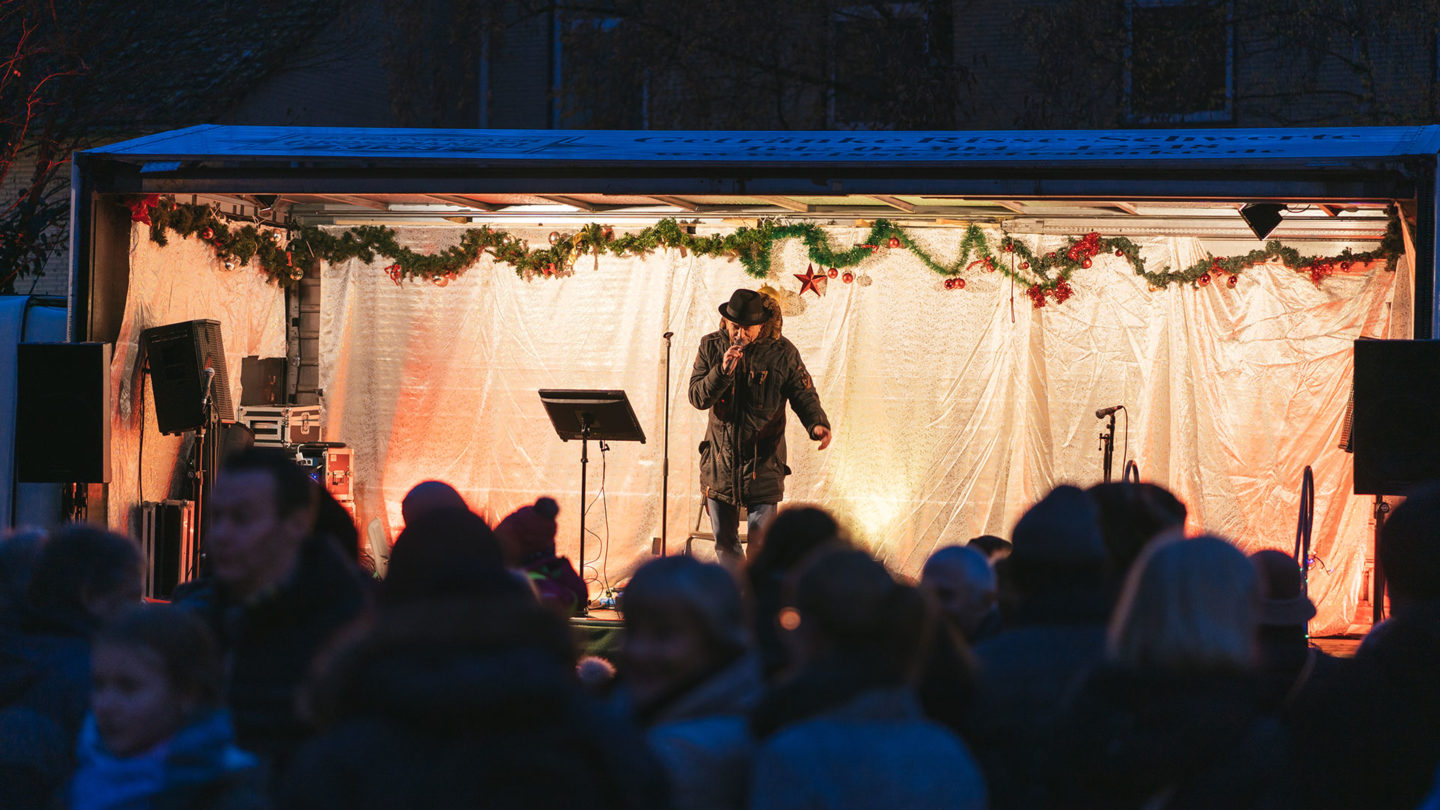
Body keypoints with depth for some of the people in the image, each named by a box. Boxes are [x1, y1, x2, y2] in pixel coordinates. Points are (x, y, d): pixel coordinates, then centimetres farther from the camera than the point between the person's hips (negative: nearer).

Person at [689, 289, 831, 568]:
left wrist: (817, 424, -21)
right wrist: (723, 372, -23)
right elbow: (697, 397, -6)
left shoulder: (782, 352, -6)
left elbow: (804, 395, -1)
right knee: (724, 542, 11)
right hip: (720, 462, 3)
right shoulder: (712, 346, -1)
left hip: (763, 463, -3)